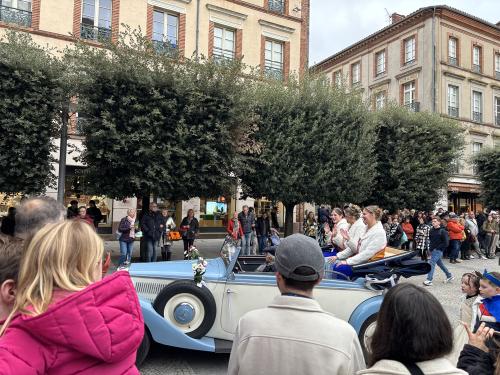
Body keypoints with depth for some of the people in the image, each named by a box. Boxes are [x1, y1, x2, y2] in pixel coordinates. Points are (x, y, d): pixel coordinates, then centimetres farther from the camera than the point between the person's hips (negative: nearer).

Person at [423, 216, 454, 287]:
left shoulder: (442, 231, -12)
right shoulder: (431, 230, 6)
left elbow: (446, 243, -13)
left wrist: (437, 247, -14)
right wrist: (430, 246, 7)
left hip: (438, 250, -7)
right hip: (433, 250, 7)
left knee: (432, 263, -15)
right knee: (440, 263, 19)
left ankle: (429, 280, -16)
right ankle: (449, 276, 37)